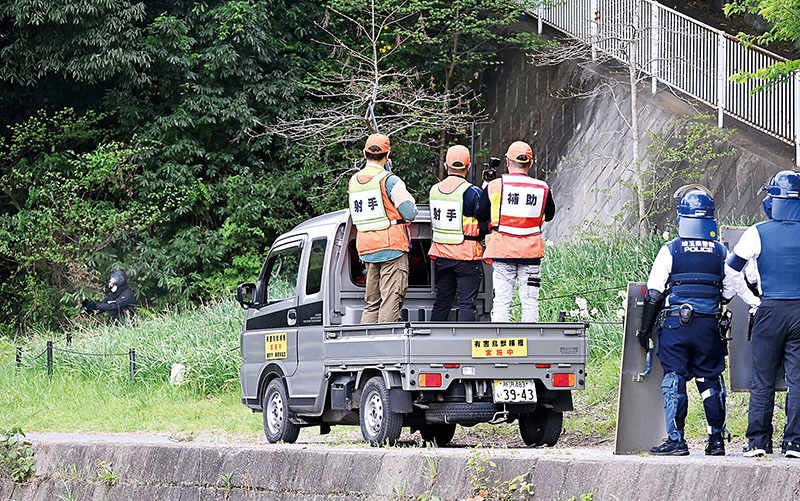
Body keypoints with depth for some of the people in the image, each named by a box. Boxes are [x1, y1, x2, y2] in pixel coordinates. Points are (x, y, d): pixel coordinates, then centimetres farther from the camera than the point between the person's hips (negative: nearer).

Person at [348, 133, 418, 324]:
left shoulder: (353, 181, 10)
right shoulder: (389, 181, -12)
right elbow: (410, 213, -11)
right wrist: (409, 199, 8)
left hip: (366, 249, 6)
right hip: (392, 246, -6)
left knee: (372, 301, 11)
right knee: (391, 299, -7)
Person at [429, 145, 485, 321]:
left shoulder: (435, 190, 5)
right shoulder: (472, 192, -13)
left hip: (442, 254, 5)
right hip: (466, 256, -5)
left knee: (442, 301, 14)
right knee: (466, 303, -3)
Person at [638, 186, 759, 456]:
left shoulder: (670, 250, -4)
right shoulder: (721, 253, 4)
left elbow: (654, 293, -2)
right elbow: (732, 290, 11)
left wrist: (645, 328, 5)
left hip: (674, 324, -3)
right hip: (709, 327, 3)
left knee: (674, 381, 0)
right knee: (710, 381, 10)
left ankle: (676, 440, -2)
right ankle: (716, 439, 12)